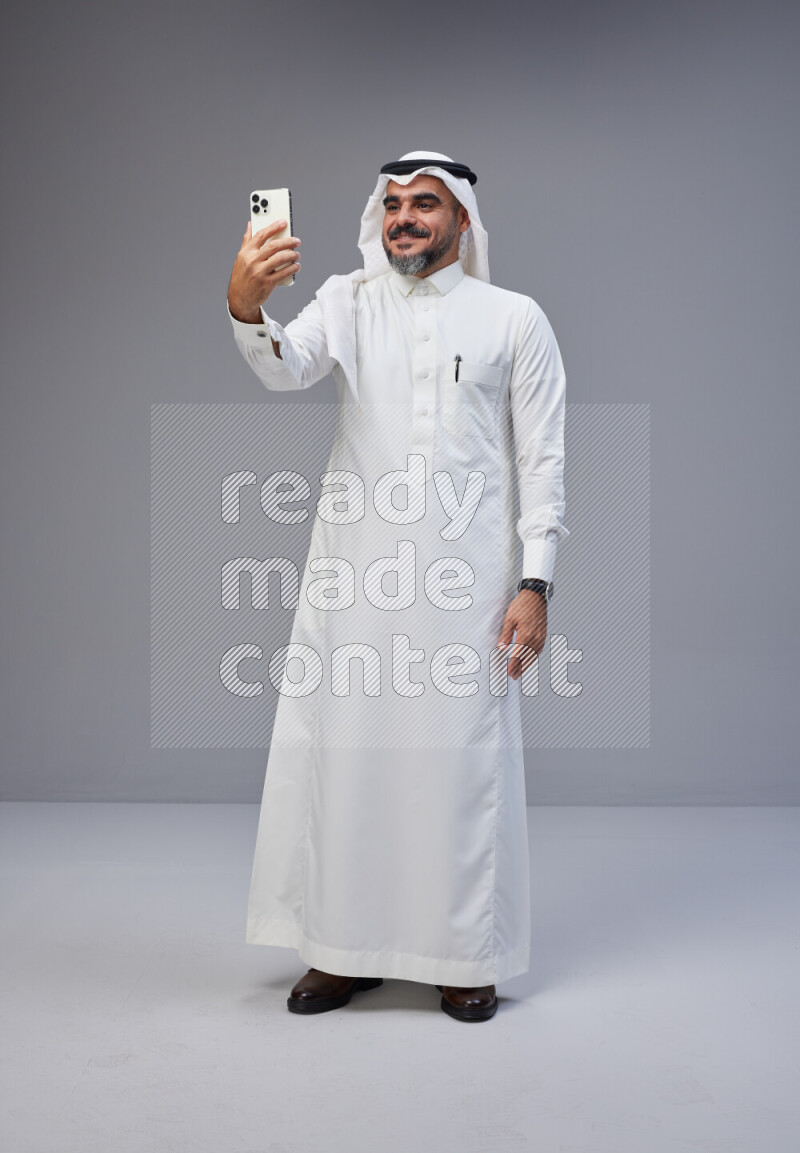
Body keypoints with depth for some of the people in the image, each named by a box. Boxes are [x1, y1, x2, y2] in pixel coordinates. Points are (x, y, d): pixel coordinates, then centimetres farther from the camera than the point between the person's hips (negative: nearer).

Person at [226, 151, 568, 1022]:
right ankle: (343, 947, 21)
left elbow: (543, 459, 2)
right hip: (353, 573, 2)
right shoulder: (348, 301, 11)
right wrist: (246, 308, -32)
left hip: (464, 576, -2)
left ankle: (465, 957, 19)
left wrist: (535, 582, -6)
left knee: (461, 756, 3)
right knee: (340, 749, 5)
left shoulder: (514, 319, 6)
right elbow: (286, 368, -10)